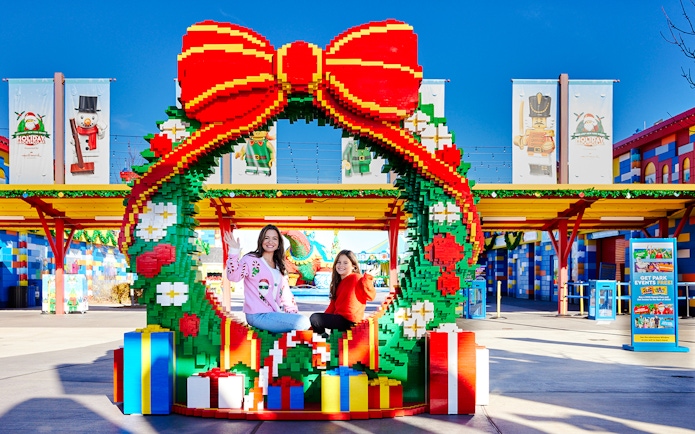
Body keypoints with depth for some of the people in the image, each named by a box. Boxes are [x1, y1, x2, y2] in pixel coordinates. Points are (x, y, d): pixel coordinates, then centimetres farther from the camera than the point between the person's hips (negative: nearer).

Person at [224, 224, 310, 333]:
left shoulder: (279, 266, 17)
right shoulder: (251, 260, -5)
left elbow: (286, 294, 17)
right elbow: (233, 276, -22)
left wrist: (293, 312, 5)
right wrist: (234, 251, -33)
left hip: (275, 314, 8)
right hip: (258, 316, -8)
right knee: (303, 323, -21)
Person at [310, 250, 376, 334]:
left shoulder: (356, 278, -11)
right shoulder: (339, 282, 17)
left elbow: (369, 295, -23)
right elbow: (333, 304, 17)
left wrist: (367, 279, -37)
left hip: (348, 320, -10)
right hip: (339, 317, 10)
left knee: (314, 318, -20)